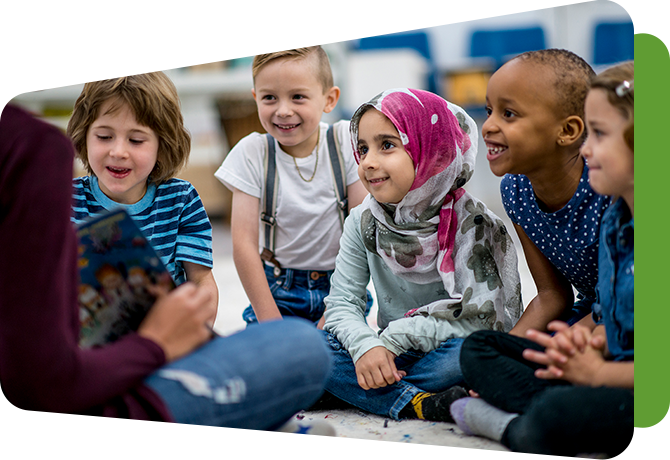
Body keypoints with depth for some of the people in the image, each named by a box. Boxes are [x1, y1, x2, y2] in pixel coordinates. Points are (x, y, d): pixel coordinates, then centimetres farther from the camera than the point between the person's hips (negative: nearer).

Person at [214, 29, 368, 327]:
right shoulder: (251, 153, -7)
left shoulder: (345, 141, -6)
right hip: (277, 291, 0)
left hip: (339, 284, 0)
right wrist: (271, 323, -13)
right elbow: (244, 244, -9)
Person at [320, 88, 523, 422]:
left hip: (445, 354, -3)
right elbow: (342, 303, -4)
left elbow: (476, 318, -20)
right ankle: (420, 404, -28)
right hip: (392, 357, 4)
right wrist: (366, 346, -25)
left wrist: (393, 337, -21)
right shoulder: (363, 222, 0)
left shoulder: (472, 224, -13)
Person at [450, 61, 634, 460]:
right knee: (478, 347, 11)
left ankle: (514, 426, -7)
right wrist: (591, 341, -4)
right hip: (613, 371, 10)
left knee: (555, 417, -40)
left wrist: (598, 373, -14)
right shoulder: (614, 221, 10)